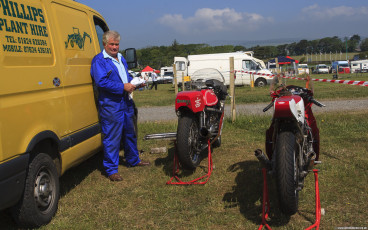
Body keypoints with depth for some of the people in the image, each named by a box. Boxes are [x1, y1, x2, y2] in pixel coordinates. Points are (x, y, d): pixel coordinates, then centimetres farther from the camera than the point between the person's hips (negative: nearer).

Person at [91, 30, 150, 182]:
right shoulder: (99, 60, -9)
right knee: (112, 138, -4)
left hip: (126, 102, 8)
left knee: (130, 134, 20)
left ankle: (133, 160, 37)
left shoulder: (121, 58, 18)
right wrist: (123, 87, -22)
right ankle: (111, 170, 6)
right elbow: (101, 82, -20)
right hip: (110, 105, -8)